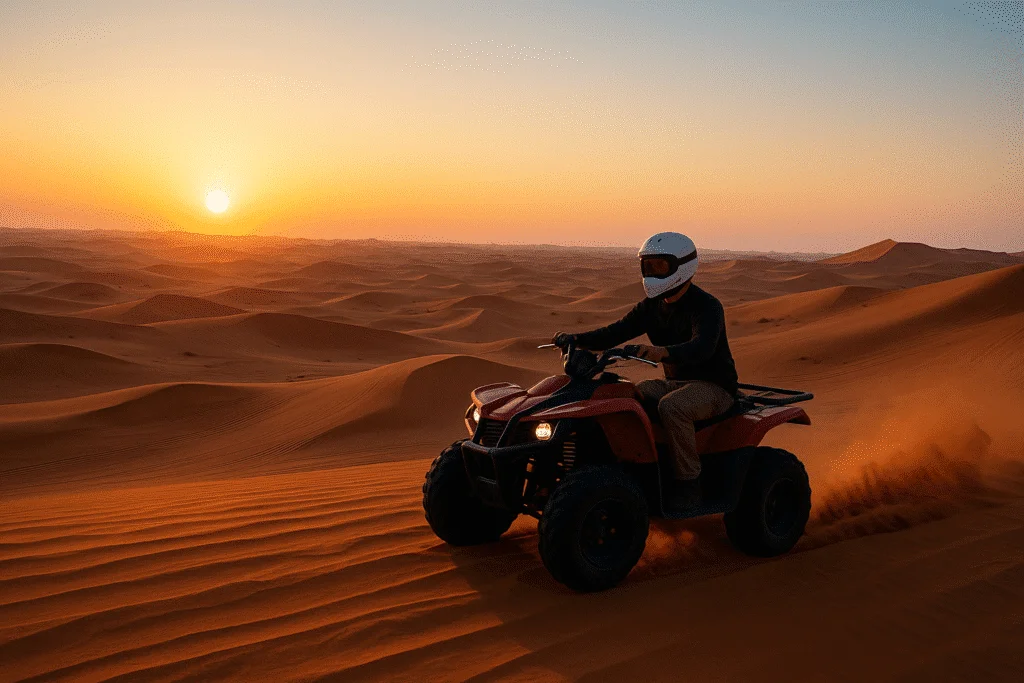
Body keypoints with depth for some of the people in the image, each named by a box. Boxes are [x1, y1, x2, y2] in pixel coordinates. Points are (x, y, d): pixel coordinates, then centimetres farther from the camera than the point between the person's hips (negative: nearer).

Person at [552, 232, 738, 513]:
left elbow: (702, 347, -36)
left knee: (671, 407, -36)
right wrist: (575, 339, -17)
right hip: (675, 382, 7)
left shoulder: (706, 306, -17)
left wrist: (662, 352, -55)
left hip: (714, 386, -7)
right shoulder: (652, 307, 6)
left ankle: (688, 484, -21)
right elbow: (615, 333, 0)